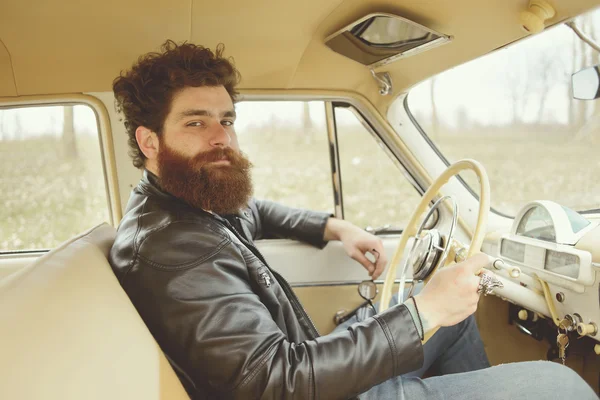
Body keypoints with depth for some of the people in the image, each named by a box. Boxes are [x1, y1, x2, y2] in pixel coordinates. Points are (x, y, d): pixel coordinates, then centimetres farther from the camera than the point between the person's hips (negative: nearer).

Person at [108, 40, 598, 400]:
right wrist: (423, 311, -30)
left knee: (457, 311, 23)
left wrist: (333, 227, 9)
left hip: (317, 361, 10)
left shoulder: (192, 203, 2)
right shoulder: (167, 250, -28)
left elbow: (255, 211, 25)